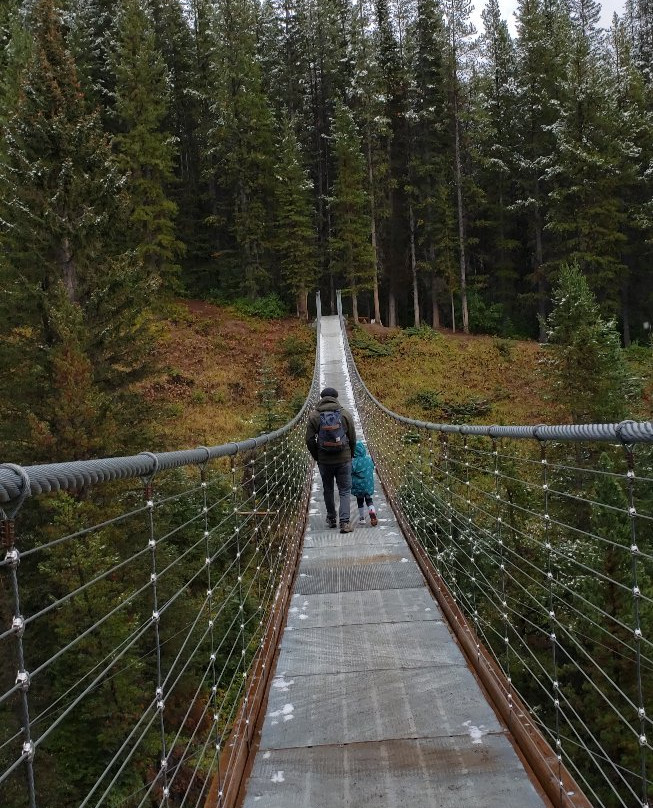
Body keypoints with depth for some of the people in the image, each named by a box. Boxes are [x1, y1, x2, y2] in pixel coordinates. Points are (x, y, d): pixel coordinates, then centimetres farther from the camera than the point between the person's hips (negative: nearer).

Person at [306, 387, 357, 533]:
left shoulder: (314, 416, -2)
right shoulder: (345, 414, -2)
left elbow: (310, 440, -2)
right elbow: (353, 439, 0)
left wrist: (317, 458, 10)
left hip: (324, 460, 1)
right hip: (344, 460, -1)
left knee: (328, 489, 18)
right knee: (345, 490, 4)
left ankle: (331, 519, 28)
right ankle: (344, 522, -8)